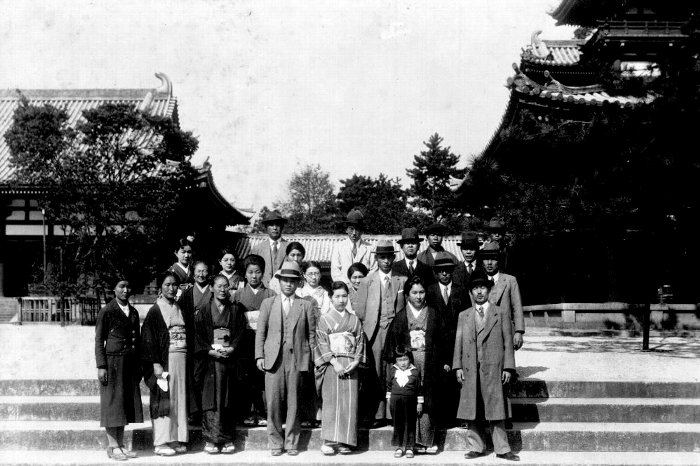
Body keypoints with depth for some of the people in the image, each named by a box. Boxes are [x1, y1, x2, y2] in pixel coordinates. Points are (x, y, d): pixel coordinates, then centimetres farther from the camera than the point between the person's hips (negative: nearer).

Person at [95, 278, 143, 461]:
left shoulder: (133, 312, 13)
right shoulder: (106, 311, -4)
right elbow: (99, 341, -6)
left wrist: (138, 365, 14)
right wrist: (101, 367, -12)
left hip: (130, 363, 6)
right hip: (112, 362, -6)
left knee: (125, 404, 8)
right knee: (112, 403, -1)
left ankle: (120, 444, 16)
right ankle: (112, 446, 7)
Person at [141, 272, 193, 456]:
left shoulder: (180, 309, 14)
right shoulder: (155, 311, -3)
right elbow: (149, 339, -8)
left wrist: (188, 360, 6)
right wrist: (155, 363, -16)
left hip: (181, 358, 5)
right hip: (164, 359, -5)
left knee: (180, 398, 6)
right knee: (164, 399, -4)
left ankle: (177, 439, 13)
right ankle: (161, 442, 1)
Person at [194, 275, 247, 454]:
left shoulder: (235, 310, 11)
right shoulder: (204, 311, 7)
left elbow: (240, 332, 4)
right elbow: (198, 334, 0)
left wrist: (231, 348, -12)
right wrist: (211, 351, -12)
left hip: (229, 358, 1)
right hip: (210, 359, -1)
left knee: (228, 400, 2)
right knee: (211, 398, -4)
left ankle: (227, 439, 5)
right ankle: (211, 440, -2)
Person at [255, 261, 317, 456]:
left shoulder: (306, 305, 10)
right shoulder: (268, 303, 12)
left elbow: (311, 334, 9)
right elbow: (260, 332, 10)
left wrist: (311, 358, 3)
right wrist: (259, 356, 1)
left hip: (297, 359, 0)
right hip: (274, 359, 0)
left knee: (293, 403, 1)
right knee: (274, 402, -1)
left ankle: (291, 442, 12)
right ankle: (275, 442, 10)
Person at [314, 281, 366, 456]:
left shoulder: (354, 320, 14)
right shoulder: (324, 319, 5)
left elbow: (360, 343, 9)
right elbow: (322, 344, -4)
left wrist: (355, 362, -7)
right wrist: (335, 363, -14)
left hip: (351, 366, 3)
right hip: (331, 364, -3)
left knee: (349, 402, -2)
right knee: (332, 401, -8)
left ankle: (344, 441, 2)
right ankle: (328, 441, -7)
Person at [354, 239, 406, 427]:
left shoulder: (402, 280, 11)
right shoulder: (367, 281, 10)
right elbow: (360, 311, 9)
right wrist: (361, 332, 2)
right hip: (374, 332, 0)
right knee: (374, 374, -4)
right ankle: (377, 414, 1)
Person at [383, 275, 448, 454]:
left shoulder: (433, 314, 11)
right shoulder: (400, 316, 8)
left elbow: (441, 339, 11)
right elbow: (392, 340, 7)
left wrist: (445, 361, 5)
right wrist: (392, 361, 0)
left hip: (430, 363, 1)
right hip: (407, 362, -1)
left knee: (429, 402, -2)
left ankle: (426, 441, 2)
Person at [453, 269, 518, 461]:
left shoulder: (501, 313, 8)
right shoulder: (463, 316, 15)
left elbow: (508, 341, 4)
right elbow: (458, 343, 11)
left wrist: (508, 367, -3)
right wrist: (458, 367, 1)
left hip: (493, 369, -2)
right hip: (469, 370, 3)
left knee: (495, 410, -2)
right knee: (471, 410, 4)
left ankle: (502, 449, 3)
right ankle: (474, 447, 13)